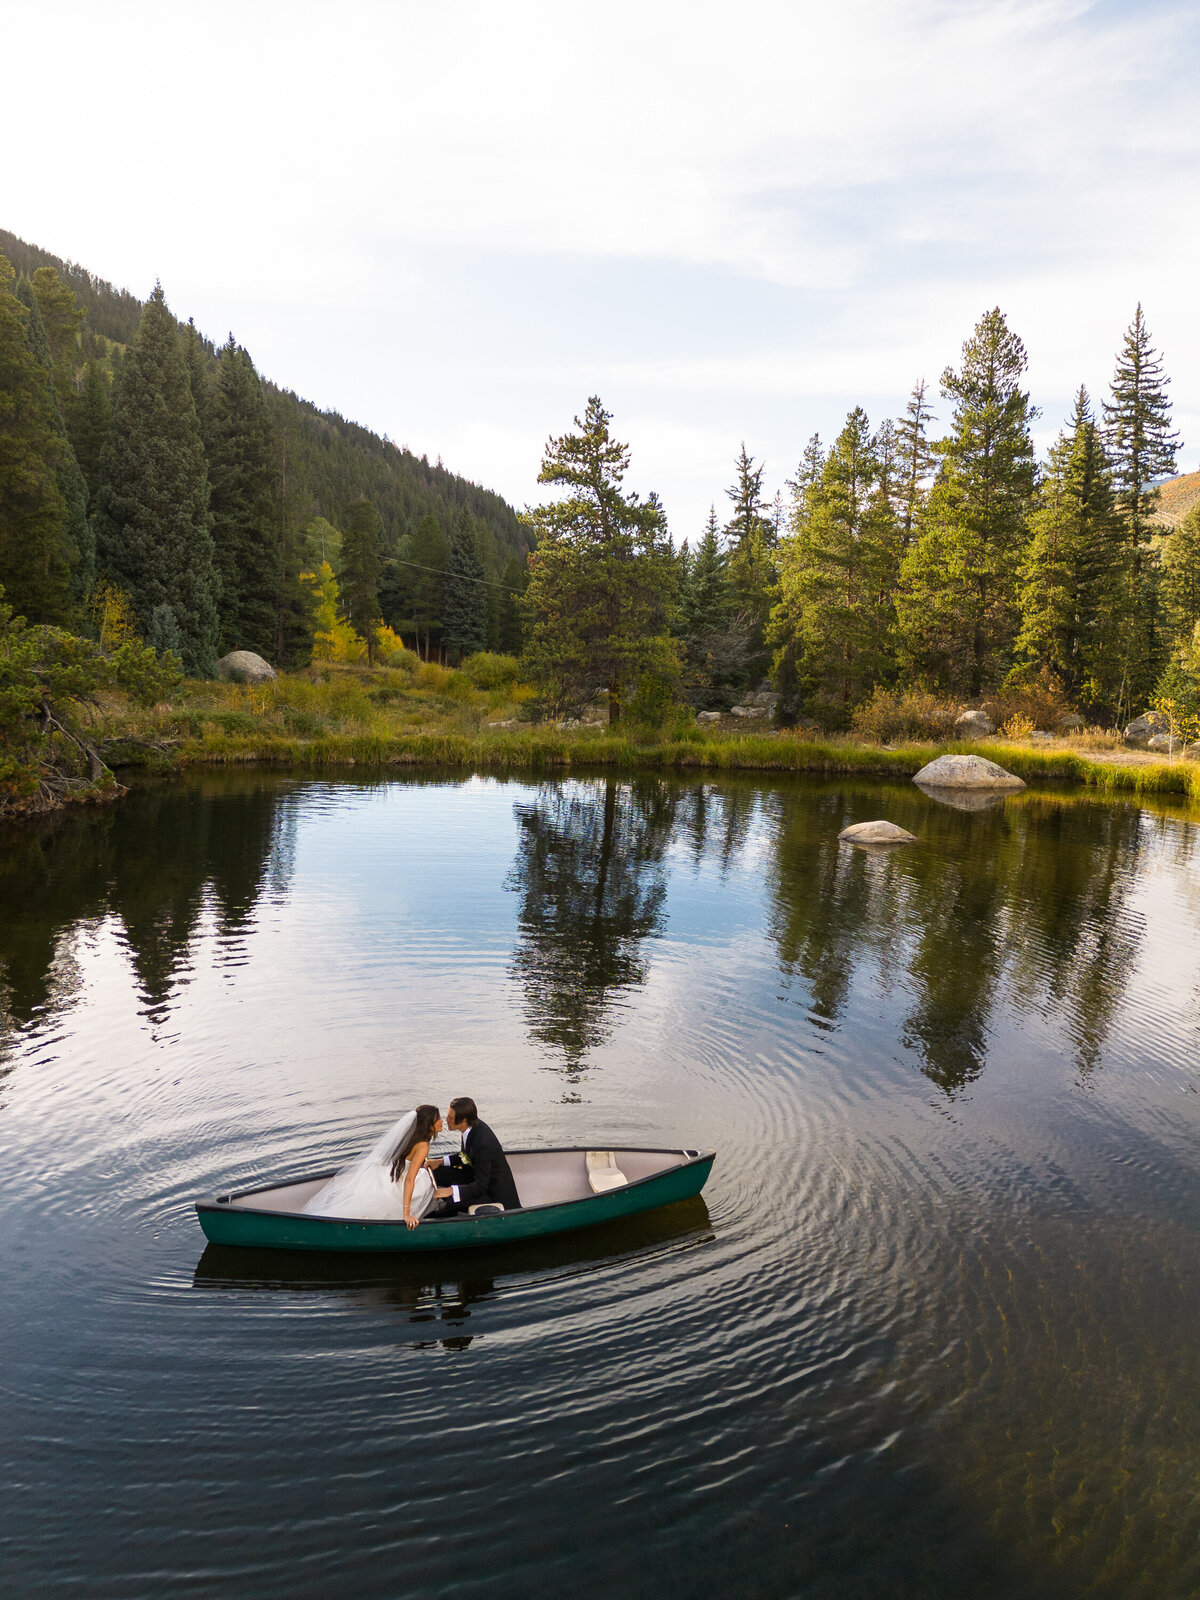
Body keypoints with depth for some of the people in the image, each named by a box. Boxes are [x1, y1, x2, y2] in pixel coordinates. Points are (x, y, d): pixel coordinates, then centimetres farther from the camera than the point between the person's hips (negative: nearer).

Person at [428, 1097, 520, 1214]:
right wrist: (440, 1162, 2)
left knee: (451, 1200, -28)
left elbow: (480, 1187, -26)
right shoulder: (473, 1127, -7)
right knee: (437, 1172, 0)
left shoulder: (483, 1143, -33)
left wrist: (451, 1190, -33)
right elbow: (465, 1157, 13)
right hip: (476, 1175, 9)